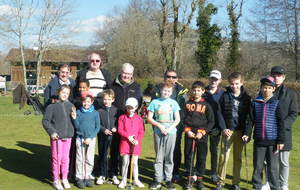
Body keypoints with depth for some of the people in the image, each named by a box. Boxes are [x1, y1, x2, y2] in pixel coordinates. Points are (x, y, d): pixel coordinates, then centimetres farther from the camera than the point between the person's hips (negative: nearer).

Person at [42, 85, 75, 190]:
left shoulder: (70, 105, 7)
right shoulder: (52, 106, -4)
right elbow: (45, 121, -4)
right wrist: (52, 132, -13)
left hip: (68, 136, 3)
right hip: (57, 136, -3)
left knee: (65, 158, 11)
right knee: (57, 158, 2)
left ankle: (64, 179, 25)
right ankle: (56, 180, 16)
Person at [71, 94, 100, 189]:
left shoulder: (95, 113, 1)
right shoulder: (78, 112, 2)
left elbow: (97, 127, 1)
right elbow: (77, 127, 1)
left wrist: (90, 137, -8)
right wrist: (74, 118, -15)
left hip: (91, 139, 0)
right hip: (80, 138, 0)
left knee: (89, 159, 5)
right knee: (80, 159, 4)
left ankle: (88, 177, 18)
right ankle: (79, 178, 13)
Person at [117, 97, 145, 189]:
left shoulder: (139, 118, 3)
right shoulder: (122, 117, 0)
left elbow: (142, 131, 1)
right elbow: (120, 130, -5)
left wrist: (137, 140, -13)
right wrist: (128, 137, -16)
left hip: (136, 143, 1)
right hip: (125, 142, -1)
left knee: (135, 162, 9)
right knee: (125, 162, 2)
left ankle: (136, 180, 21)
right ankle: (124, 180, 13)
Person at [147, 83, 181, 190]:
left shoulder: (173, 103, 7)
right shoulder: (155, 102, 5)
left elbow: (177, 119, 4)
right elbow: (149, 118, 3)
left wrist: (170, 128, -9)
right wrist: (160, 126, -8)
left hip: (171, 132, 1)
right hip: (158, 132, 0)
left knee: (169, 157, 4)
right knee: (159, 157, 3)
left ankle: (168, 180, 12)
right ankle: (157, 180, 8)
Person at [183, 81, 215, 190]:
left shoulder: (206, 105, 1)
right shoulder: (188, 104, 5)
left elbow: (211, 122, 2)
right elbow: (183, 119, 8)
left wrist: (202, 132, -8)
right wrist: (187, 130, -5)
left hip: (202, 135, -1)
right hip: (189, 134, 1)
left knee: (202, 157, 4)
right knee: (188, 156, 4)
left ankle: (200, 180, 16)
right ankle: (189, 179, 16)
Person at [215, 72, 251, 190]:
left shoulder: (246, 97, 3)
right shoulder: (225, 96, 1)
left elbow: (249, 115, 4)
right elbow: (219, 113, 2)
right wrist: (223, 128, -7)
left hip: (240, 131, 1)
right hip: (227, 131, -1)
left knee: (238, 158, 8)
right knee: (223, 157, -3)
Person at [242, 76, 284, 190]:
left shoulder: (277, 103, -1)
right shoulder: (255, 103, 5)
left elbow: (281, 123, -2)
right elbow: (251, 120, 8)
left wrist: (281, 140, -5)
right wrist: (247, 133, -3)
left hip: (272, 141, -2)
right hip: (258, 140, 2)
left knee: (273, 167, 3)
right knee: (257, 166, 10)